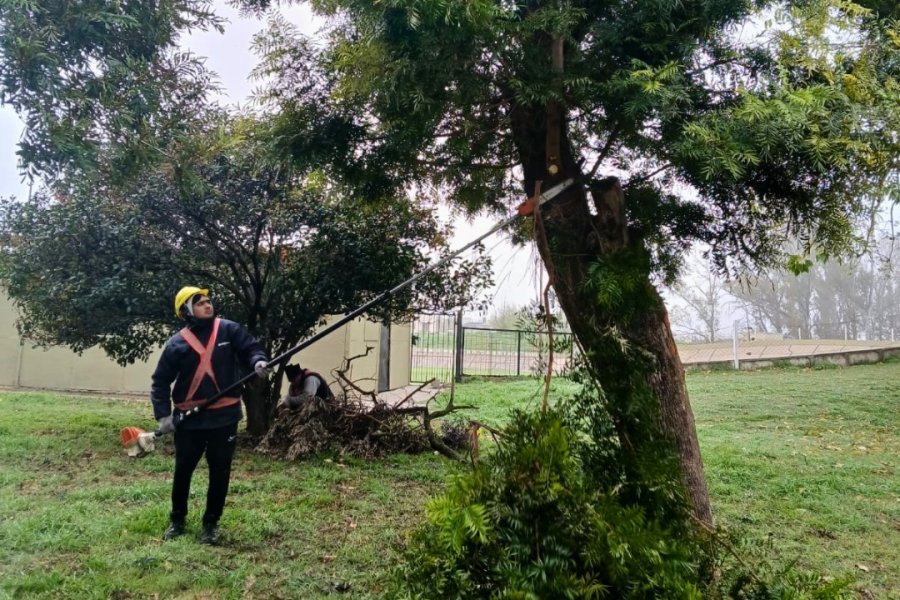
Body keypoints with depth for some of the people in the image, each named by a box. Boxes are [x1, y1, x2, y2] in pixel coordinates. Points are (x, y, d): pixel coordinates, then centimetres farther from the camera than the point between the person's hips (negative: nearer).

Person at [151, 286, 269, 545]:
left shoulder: (228, 329, -2)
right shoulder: (177, 343, -3)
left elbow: (250, 347, 1)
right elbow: (161, 381, 1)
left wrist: (258, 361, -22)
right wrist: (163, 415, -7)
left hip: (224, 417, 0)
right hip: (189, 419, 0)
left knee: (220, 473, 7)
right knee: (183, 470, 15)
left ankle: (211, 523, 24)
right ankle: (177, 519, 36)